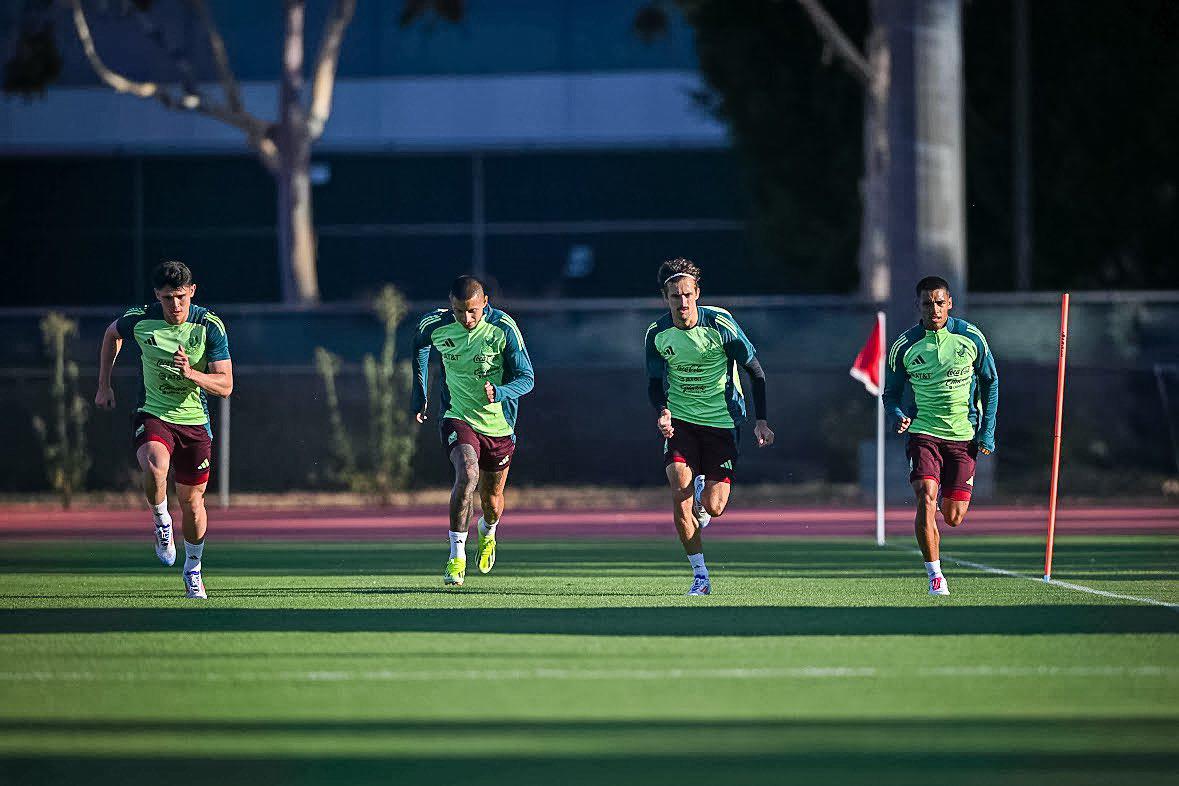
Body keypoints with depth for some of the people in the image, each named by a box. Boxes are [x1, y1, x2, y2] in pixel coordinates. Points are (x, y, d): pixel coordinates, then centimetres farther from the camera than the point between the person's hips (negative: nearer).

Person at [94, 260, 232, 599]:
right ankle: (161, 521, -4)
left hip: (195, 421, 1)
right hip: (152, 415, -1)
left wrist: (191, 374, -31)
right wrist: (104, 385, 16)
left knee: (192, 501, 8)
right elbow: (112, 333, 15)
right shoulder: (140, 320, -10)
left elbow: (225, 385, -13)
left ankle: (193, 569, 33)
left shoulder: (210, 326, -12)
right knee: (155, 467, -34)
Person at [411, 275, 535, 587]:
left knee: (492, 499, 11)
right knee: (468, 473, -29)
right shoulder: (435, 325, -10)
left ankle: (487, 532, 49)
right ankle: (456, 556, -21)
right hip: (458, 418, -1)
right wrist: (420, 394, 19)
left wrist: (498, 393, -33)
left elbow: (526, 378, -12)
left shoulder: (504, 328, -16)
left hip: (498, 425, 1)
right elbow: (420, 345, 15)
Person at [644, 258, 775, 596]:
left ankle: (701, 501, 33)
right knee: (680, 491, -18)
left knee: (713, 507, -7)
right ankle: (700, 576, -5)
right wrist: (662, 411, -14)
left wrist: (761, 420, -7)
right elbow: (655, 382, 7)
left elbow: (755, 371, -4)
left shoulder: (720, 324, -14)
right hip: (680, 419, 2)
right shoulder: (657, 334, -7)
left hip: (722, 421, -1)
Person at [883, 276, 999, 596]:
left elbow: (990, 382, 8)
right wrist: (896, 416, -16)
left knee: (953, 517, 1)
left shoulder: (971, 338, -3)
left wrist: (987, 431, 2)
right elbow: (891, 393, 6)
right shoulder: (904, 346, -4)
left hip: (964, 436, 1)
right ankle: (934, 576, -11)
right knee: (926, 499, -22)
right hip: (923, 433, -1)